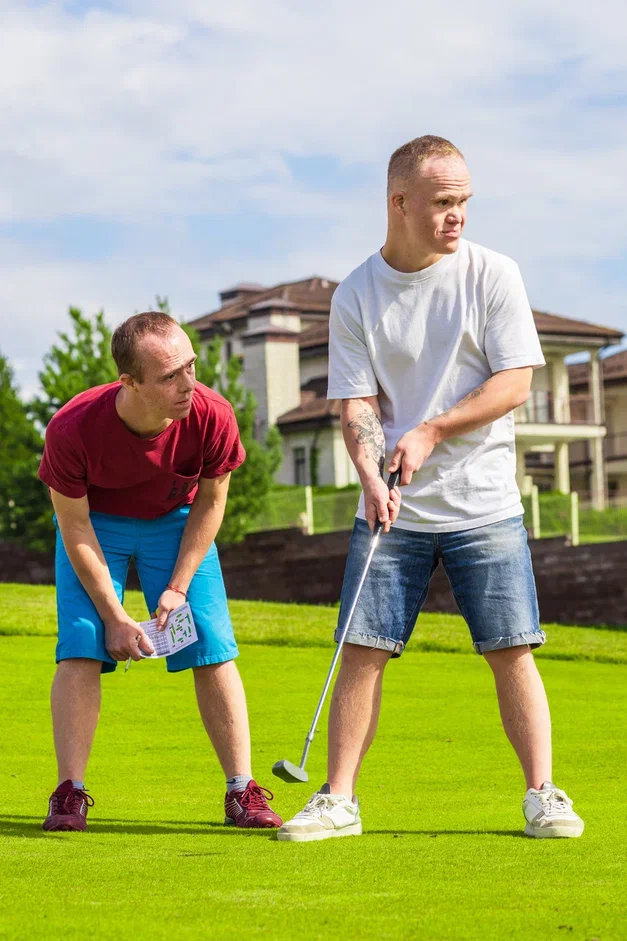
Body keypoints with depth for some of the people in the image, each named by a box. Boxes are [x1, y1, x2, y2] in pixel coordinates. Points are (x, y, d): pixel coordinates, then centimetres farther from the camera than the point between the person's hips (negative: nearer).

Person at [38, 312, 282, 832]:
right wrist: (114, 616, -20)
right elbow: (74, 527, -20)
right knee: (81, 647, -16)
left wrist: (179, 587, -13)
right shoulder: (72, 429, -34)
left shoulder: (212, 416, -30)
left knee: (214, 647, -9)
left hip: (177, 521, 1)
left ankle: (242, 791, -3)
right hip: (94, 522, -1)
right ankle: (70, 794, -9)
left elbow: (210, 502, -10)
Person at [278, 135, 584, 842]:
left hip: (483, 502, -1)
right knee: (362, 649, -2)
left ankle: (542, 795, 3)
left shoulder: (492, 274, -2)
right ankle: (338, 799, 5)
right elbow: (357, 403, -3)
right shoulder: (356, 295, 1)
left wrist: (431, 431, -15)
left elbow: (515, 382, -6)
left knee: (510, 649, -5)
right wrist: (371, 473, -21)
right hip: (391, 509, 1)